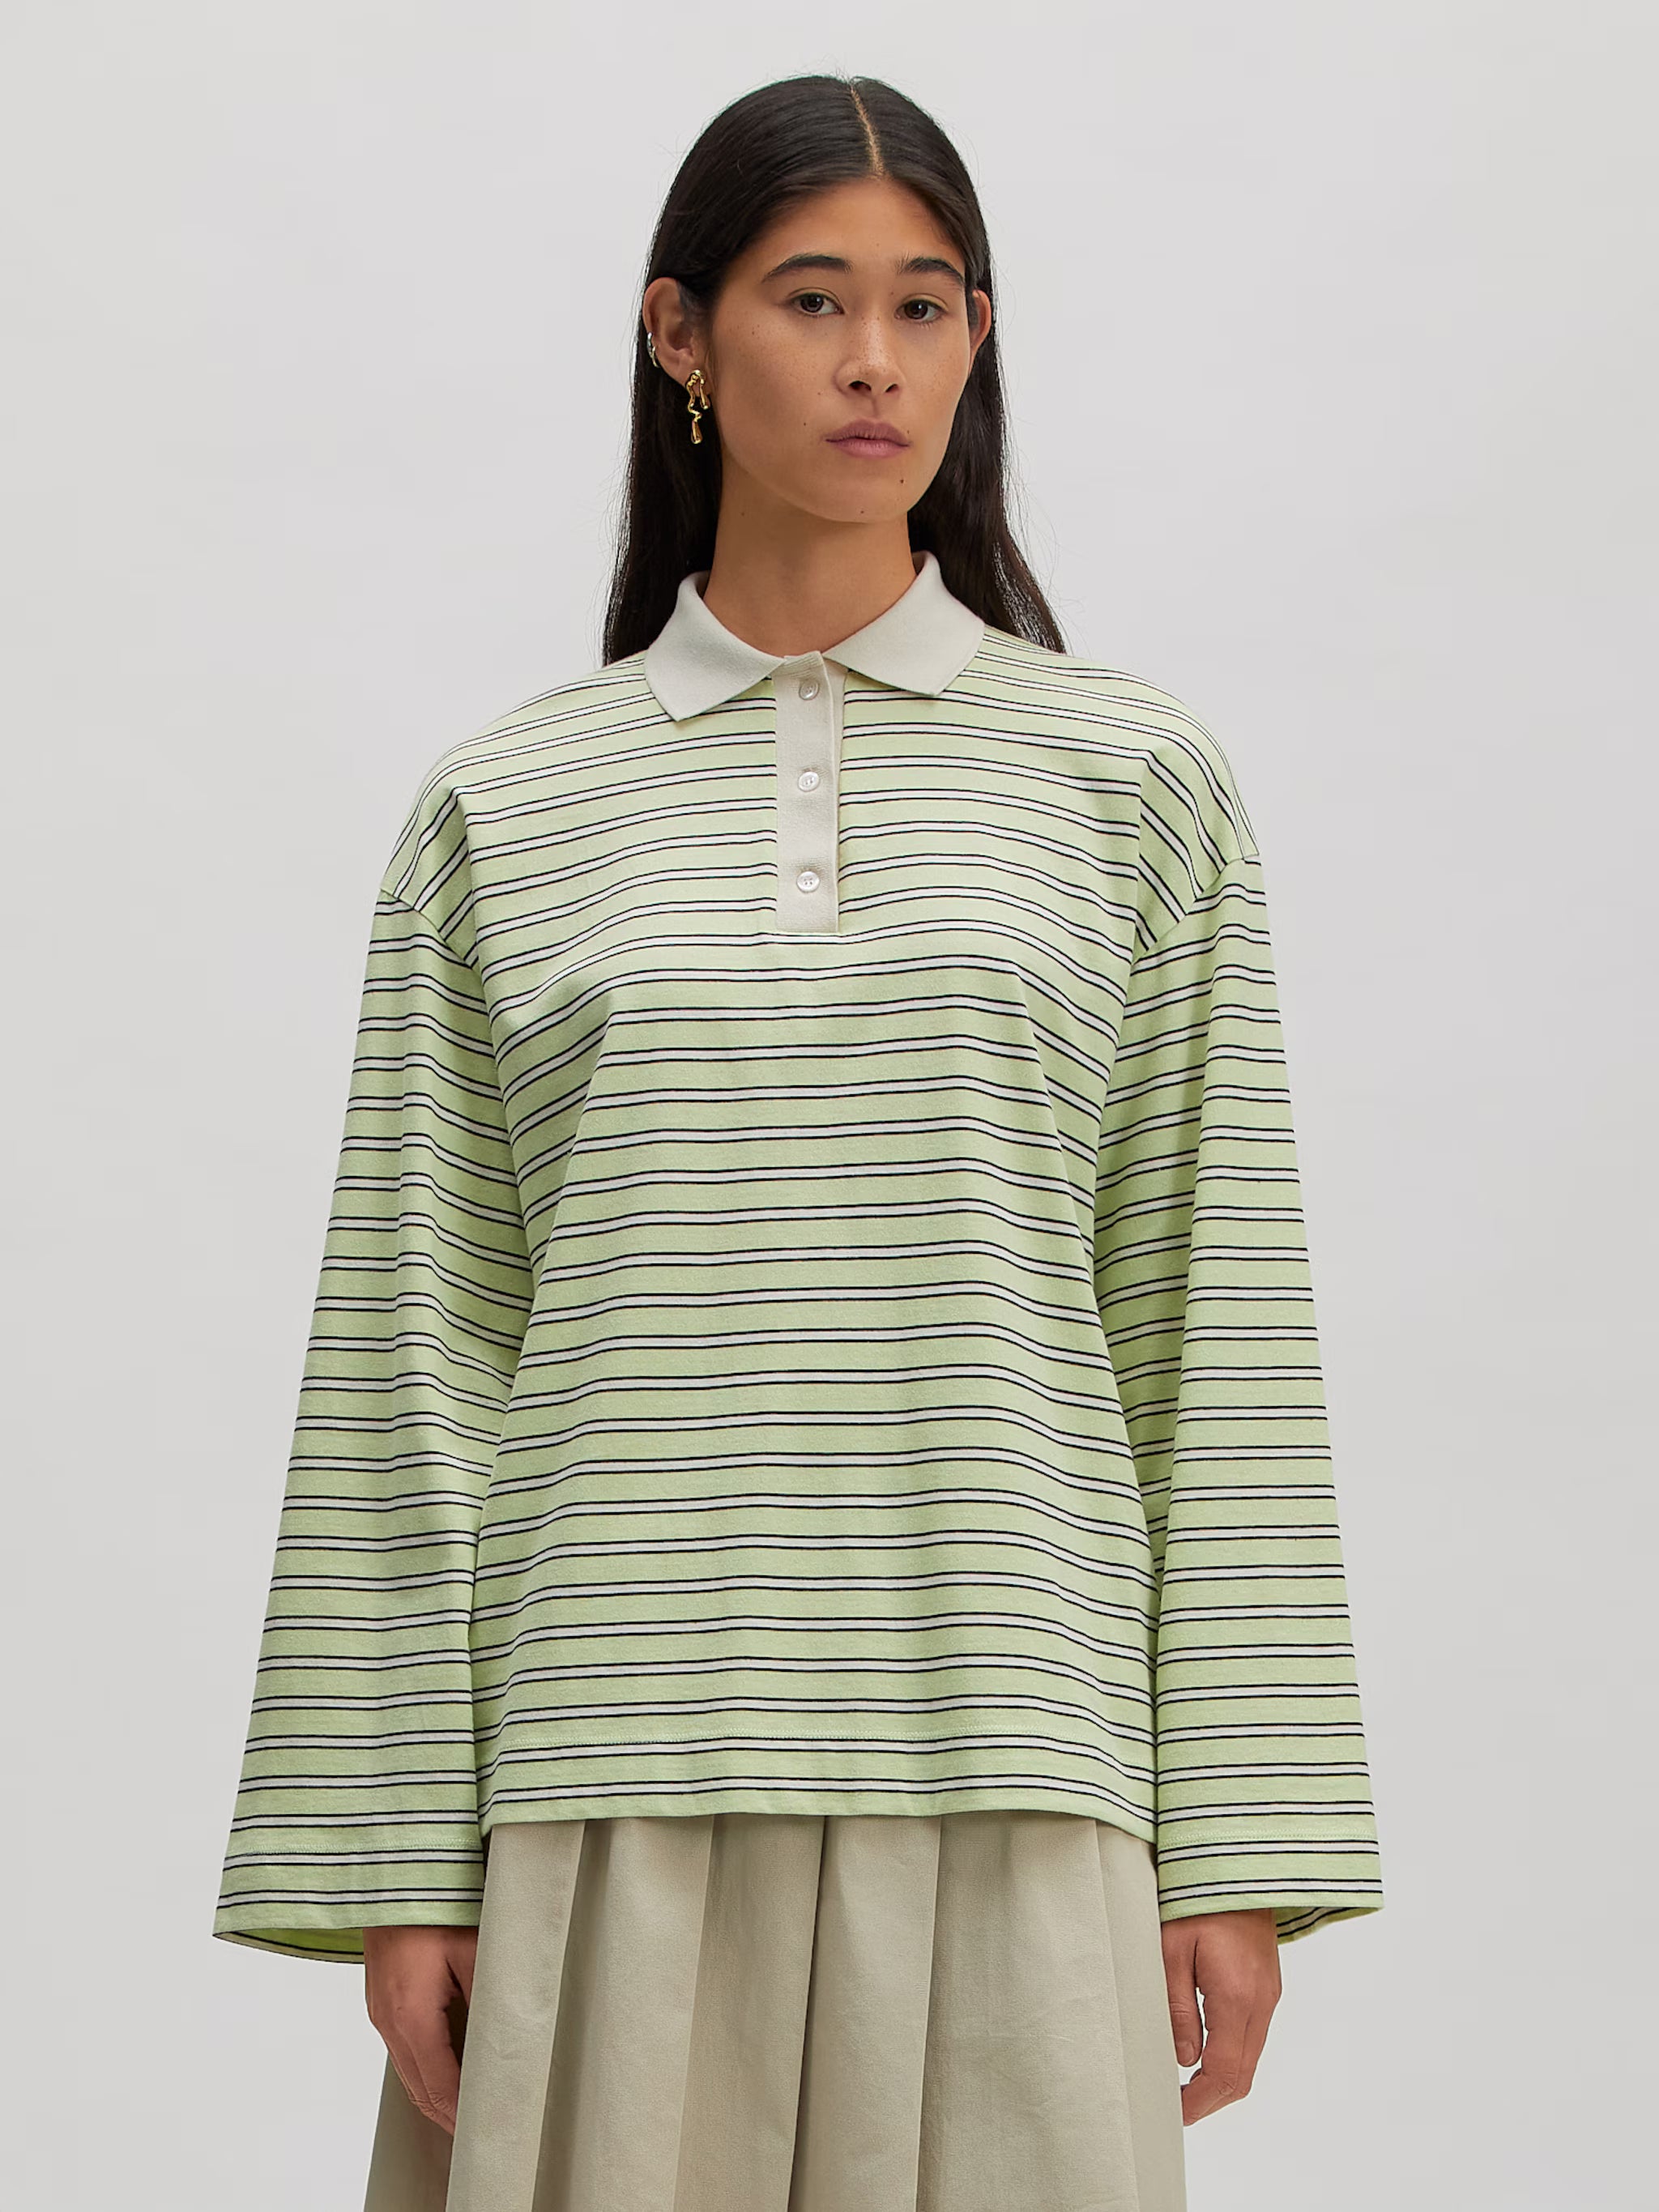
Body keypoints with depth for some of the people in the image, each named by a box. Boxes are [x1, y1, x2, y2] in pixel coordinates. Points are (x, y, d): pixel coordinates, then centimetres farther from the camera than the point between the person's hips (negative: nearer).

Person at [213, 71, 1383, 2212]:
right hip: (620, 1765, 0)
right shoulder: (501, 808, 8)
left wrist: (1241, 1847, 1)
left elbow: (1210, 1333, 5)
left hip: (1005, 1782, 0)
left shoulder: (1133, 776, 7)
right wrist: (397, 1859, 0)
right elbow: (415, 1346, 5)